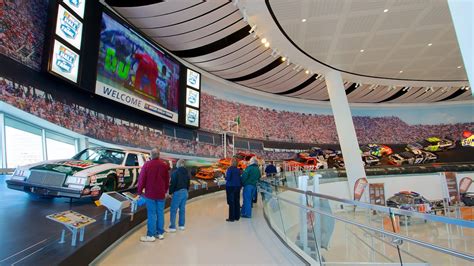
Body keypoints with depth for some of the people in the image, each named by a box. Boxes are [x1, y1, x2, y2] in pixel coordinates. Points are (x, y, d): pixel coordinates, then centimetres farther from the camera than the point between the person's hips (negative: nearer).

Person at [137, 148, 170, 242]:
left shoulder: (147, 165, -9)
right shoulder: (164, 165, 3)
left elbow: (141, 179, -7)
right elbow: (167, 180, 7)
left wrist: (139, 191, 3)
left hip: (150, 193, -3)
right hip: (161, 194, 3)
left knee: (151, 214, 2)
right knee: (160, 213, 11)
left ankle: (151, 235, 8)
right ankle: (160, 233, 20)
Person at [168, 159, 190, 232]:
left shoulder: (175, 172, -12)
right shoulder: (187, 172, 9)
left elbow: (173, 183, -13)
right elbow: (188, 183, 13)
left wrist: (170, 192, -2)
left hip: (177, 192, -7)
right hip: (185, 192, 7)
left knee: (173, 210, -2)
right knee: (182, 209, 12)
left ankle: (172, 227, -3)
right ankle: (181, 225, 18)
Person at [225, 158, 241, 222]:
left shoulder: (230, 169, -14)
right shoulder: (238, 170, 4)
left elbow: (227, 178, -17)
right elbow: (240, 178, 8)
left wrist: (226, 177, 3)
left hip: (230, 187, -6)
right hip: (237, 186, 6)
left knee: (231, 202, 0)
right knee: (237, 202, 12)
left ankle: (231, 218, 4)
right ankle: (237, 216, 19)